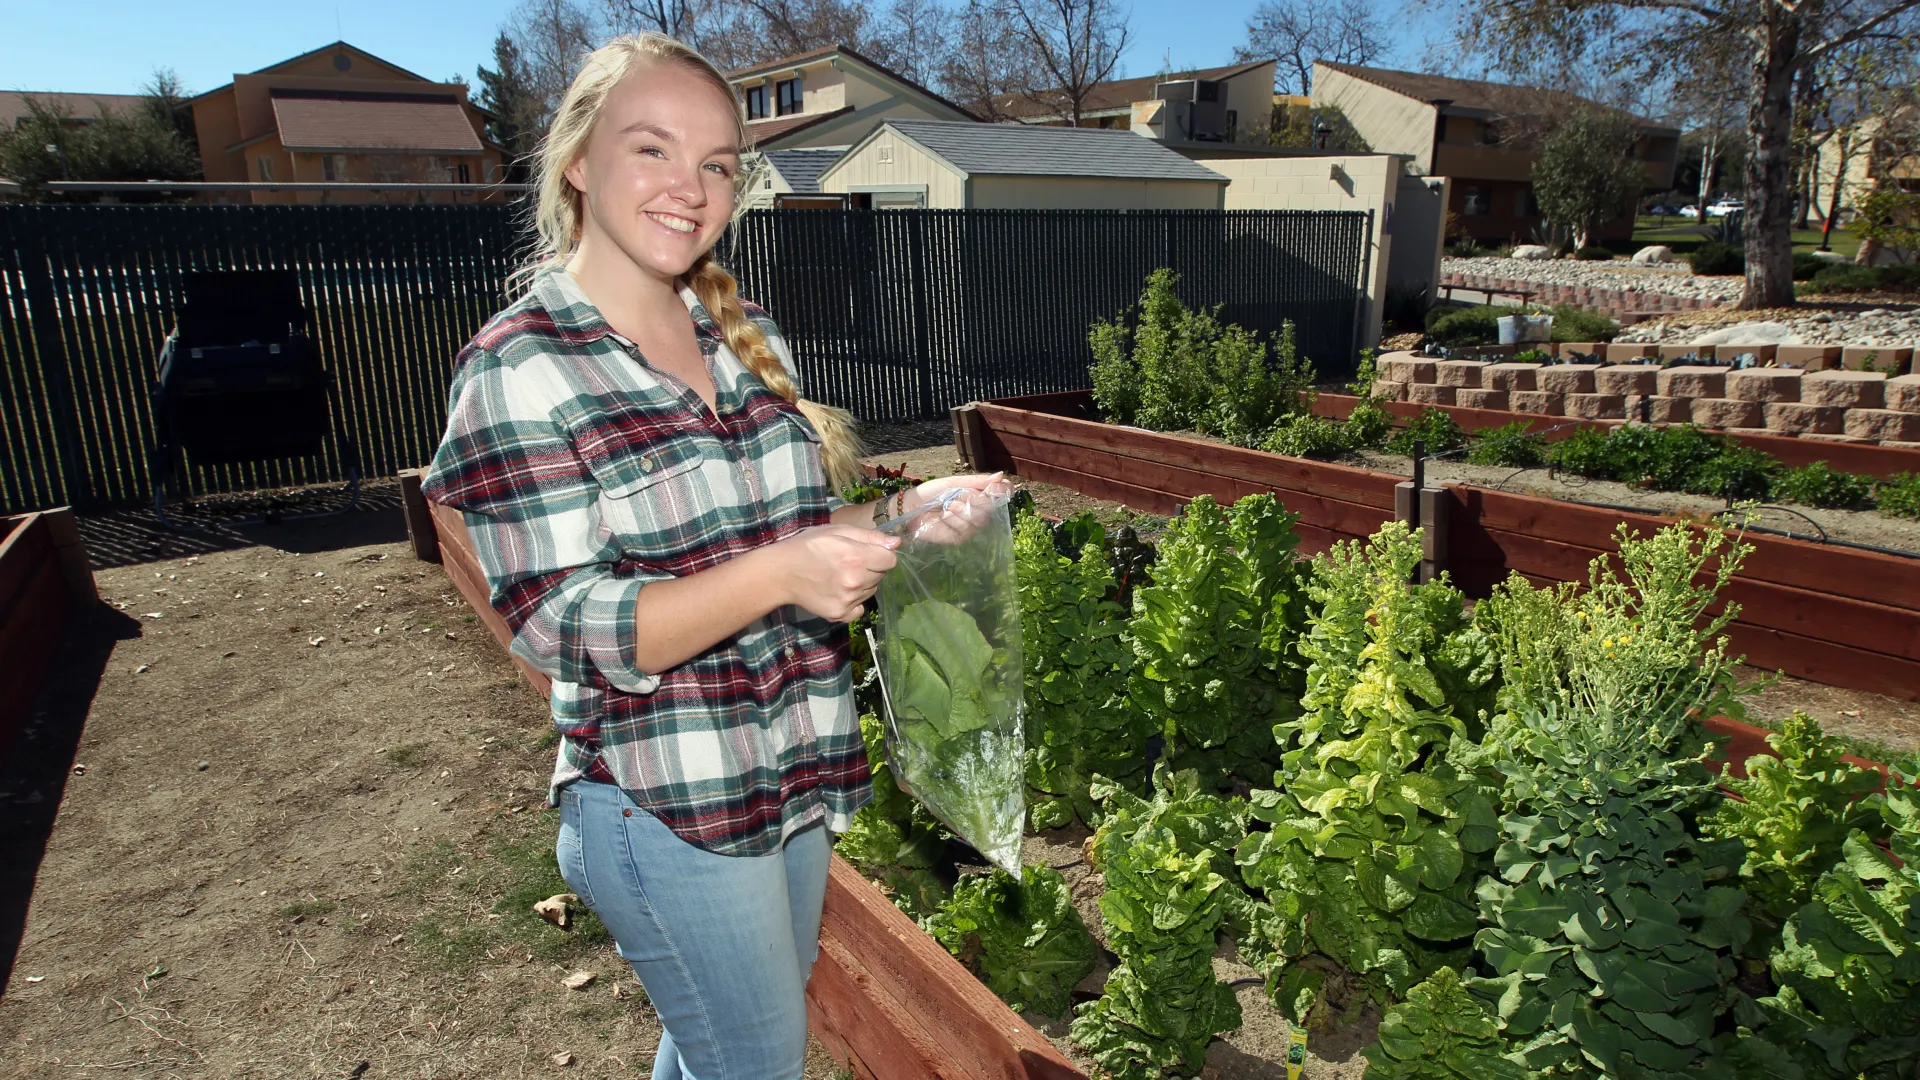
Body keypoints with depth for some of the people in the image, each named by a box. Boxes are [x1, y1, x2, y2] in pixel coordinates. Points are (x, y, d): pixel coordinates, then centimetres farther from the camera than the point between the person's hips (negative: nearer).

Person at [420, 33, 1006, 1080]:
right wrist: (777, 573, -33)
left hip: (794, 777, 6)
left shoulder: (748, 337, 4)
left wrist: (904, 512, -7)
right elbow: (561, 626, -20)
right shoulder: (523, 366, -15)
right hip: (666, 810, -6)